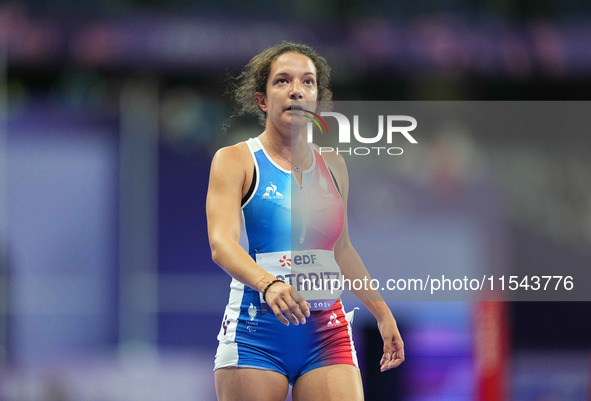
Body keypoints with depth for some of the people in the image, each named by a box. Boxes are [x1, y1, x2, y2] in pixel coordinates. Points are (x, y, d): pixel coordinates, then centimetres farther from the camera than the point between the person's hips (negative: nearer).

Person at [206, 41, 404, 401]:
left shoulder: (333, 166, 14)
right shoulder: (234, 160, -1)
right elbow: (221, 243, -16)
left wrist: (382, 313, 28)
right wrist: (268, 284, -34)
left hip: (327, 332, 3)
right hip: (256, 331, -3)